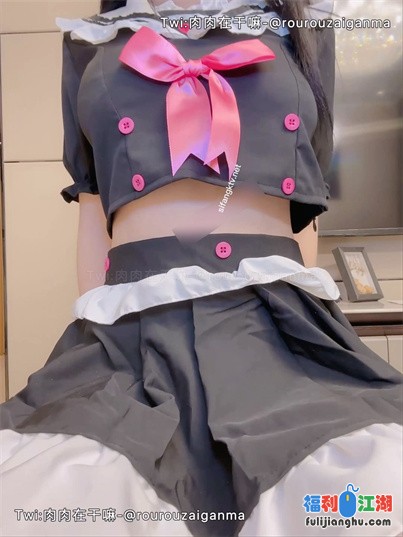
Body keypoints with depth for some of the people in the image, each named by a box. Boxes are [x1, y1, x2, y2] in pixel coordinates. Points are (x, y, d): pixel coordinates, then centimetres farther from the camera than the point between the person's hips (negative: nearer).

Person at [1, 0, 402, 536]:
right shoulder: (94, 44, 23)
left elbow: (305, 210, 18)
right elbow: (94, 210, 17)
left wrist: (312, 319, 13)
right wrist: (97, 327, 9)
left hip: (279, 318, 1)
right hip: (136, 326, 1)